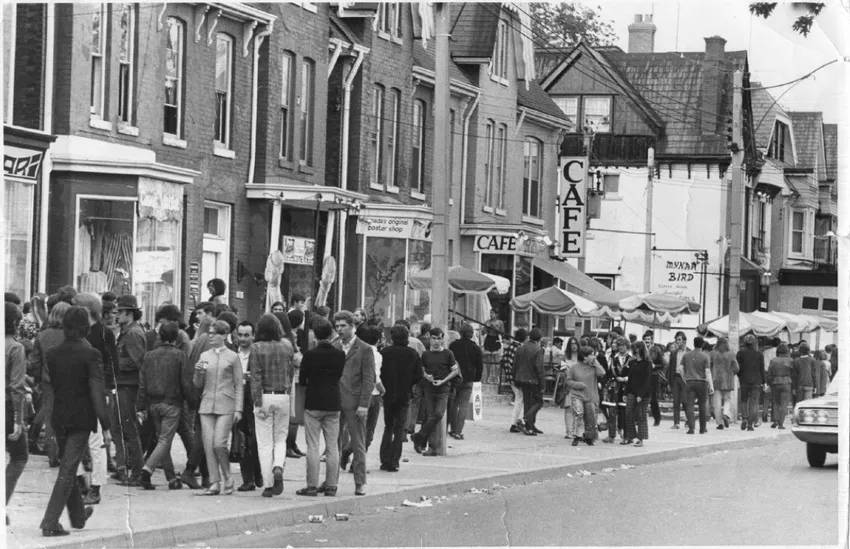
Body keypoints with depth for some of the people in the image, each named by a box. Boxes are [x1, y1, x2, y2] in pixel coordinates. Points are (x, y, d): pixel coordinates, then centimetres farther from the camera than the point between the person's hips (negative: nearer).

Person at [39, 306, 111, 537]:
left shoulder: (52, 354, 1)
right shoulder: (90, 354, -13)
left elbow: (50, 383, 7)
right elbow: (97, 393, -15)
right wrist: (105, 426, -13)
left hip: (59, 418, 5)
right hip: (81, 418, -5)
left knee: (67, 468, 20)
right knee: (67, 470, -3)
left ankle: (78, 516, 35)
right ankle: (50, 522, -9)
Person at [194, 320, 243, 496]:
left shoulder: (232, 357, 2)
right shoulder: (204, 356, 12)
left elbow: (238, 386, 3)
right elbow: (198, 385, 15)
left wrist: (238, 409, -4)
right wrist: (198, 372, -6)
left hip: (225, 406, -4)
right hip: (206, 405, 4)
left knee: (219, 444, -12)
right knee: (208, 445, -1)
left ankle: (227, 479, 8)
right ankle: (214, 483, 4)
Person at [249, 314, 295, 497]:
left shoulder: (257, 348, -9)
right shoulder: (287, 346, 1)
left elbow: (256, 377, -12)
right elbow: (291, 372, 9)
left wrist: (258, 403, -11)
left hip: (264, 396, -3)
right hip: (283, 396, 3)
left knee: (265, 443, 4)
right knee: (280, 439, 16)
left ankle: (268, 485, 3)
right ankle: (278, 467, -12)